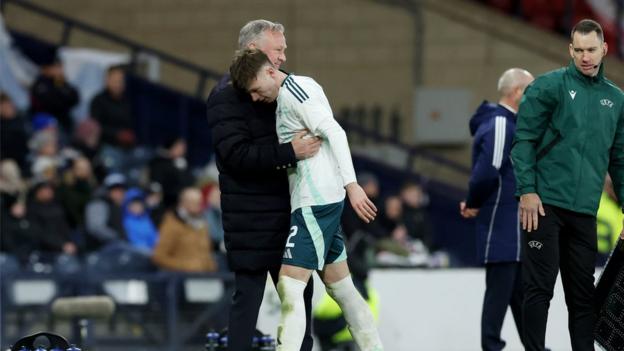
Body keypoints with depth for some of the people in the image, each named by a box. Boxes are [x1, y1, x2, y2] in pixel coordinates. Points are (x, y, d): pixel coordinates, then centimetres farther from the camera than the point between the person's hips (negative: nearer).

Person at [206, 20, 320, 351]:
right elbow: (237, 153, -21)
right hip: (251, 221, -8)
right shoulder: (226, 98, -10)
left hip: (287, 215, 8)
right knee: (249, 295, -5)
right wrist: (289, 152, -27)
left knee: (299, 292, 9)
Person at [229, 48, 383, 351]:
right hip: (324, 201, 10)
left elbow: (334, 132, -19)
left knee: (289, 287, -14)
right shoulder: (299, 88, 18)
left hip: (316, 202, -10)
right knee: (340, 286, 16)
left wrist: (351, 185, -24)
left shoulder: (293, 90, -11)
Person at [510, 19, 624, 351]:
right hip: (544, 203, -4)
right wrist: (527, 190, -13)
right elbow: (524, 139, -5)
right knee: (540, 286, -5)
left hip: (585, 211, 4)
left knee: (583, 293, 7)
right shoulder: (548, 86, -1)